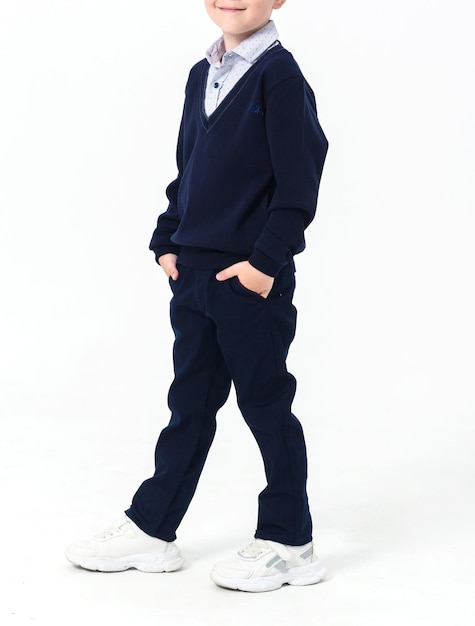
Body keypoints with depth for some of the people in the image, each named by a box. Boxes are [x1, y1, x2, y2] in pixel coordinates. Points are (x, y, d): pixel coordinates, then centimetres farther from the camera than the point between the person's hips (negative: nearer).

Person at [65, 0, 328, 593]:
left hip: (252, 278, -7)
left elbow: (298, 180, -14)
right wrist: (168, 241, 9)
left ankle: (289, 543, 15)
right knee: (189, 403, 14)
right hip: (193, 273, 7)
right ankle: (151, 530, 22)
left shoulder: (280, 76, -10)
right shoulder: (202, 75, 13)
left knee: (265, 402, 2)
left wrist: (266, 260, -18)